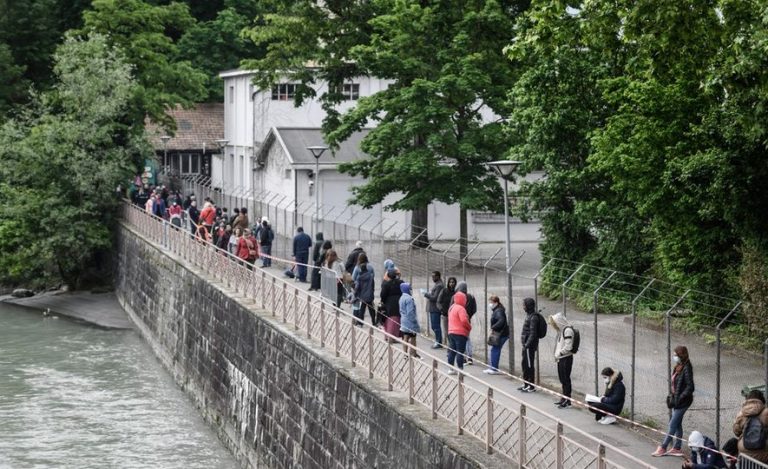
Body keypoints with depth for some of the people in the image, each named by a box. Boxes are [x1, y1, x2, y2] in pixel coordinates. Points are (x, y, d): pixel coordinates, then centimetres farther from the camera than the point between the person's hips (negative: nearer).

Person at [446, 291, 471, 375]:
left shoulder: (452, 307, 15)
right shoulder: (460, 308, -14)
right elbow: (464, 320, -25)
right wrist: (469, 327, -8)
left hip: (451, 332, 9)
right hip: (460, 333, -9)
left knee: (451, 352, 11)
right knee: (460, 352, -5)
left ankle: (451, 369, 15)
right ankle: (460, 369, -6)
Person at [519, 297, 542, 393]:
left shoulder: (533, 317, -17)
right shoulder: (528, 315, 13)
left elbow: (533, 333, -21)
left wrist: (527, 344, -22)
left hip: (530, 345, -10)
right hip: (526, 344, 10)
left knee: (529, 365, -4)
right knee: (525, 364, 18)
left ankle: (531, 386, 2)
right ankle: (526, 384, 29)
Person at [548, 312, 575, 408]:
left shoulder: (568, 330, -17)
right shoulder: (561, 330, 12)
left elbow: (568, 347, -21)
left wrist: (559, 354, -13)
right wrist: (557, 355, 7)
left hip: (566, 358, -9)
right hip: (560, 359, 9)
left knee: (566, 379, -4)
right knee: (562, 379, 15)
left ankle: (567, 401, 2)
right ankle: (564, 399, 25)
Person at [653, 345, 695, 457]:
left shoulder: (686, 368, -18)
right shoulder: (677, 368, 9)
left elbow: (690, 387, -21)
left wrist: (680, 398, -21)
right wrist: (671, 396, 10)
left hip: (682, 402, -9)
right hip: (676, 400, 9)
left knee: (673, 424, -3)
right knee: (677, 424, 14)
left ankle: (662, 448, 2)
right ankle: (677, 448, 21)